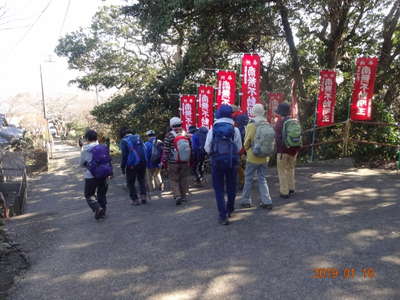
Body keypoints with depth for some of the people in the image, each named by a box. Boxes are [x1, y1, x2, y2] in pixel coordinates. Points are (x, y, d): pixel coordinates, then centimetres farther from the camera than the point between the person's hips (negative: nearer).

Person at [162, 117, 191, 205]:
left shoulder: (169, 135, -9)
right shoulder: (186, 135, 3)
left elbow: (165, 150, -8)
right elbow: (190, 148, 9)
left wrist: (164, 162, -1)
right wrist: (189, 161, 17)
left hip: (173, 163, -3)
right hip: (185, 162, 4)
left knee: (173, 180, 5)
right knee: (183, 179, 14)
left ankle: (177, 196, -7)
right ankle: (184, 196, 21)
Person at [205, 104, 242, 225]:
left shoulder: (213, 130, -6)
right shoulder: (235, 130, -5)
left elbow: (207, 148, -5)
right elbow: (239, 148, 0)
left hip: (217, 162, -1)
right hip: (232, 162, 1)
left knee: (219, 189, 7)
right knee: (231, 187, 18)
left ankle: (223, 216, 3)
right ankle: (229, 210, 35)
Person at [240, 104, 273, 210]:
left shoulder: (251, 126, -13)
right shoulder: (268, 126, -2)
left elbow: (246, 143, -8)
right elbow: (272, 141, 3)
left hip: (252, 158, -4)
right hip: (264, 158, 4)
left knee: (248, 179, 10)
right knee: (262, 179, 14)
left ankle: (246, 201, 18)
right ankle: (267, 202, 12)